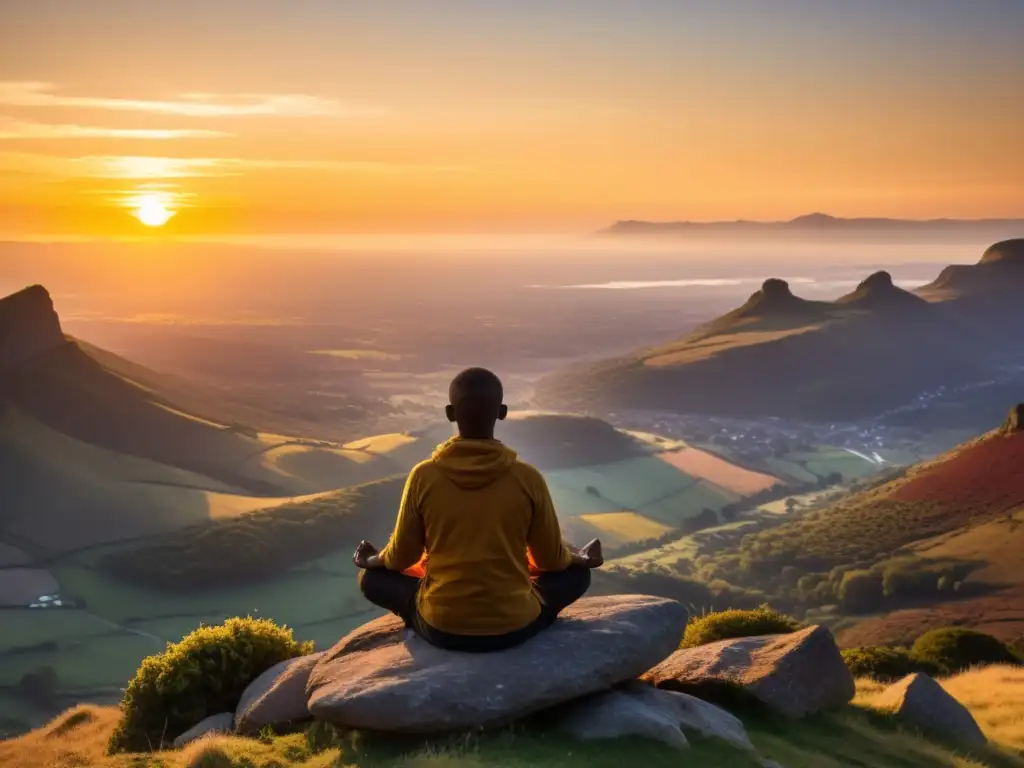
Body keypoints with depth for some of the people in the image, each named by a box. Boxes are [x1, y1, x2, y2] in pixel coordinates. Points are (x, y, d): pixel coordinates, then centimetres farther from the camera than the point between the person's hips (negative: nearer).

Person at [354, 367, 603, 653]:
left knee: (371, 577, 25)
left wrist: (374, 560, 26)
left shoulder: (424, 476, -11)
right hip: (514, 627, 0)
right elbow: (551, 559, 1)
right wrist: (578, 559, 25)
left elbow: (402, 556, 2)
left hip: (441, 629, 0)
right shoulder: (528, 479, -12)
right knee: (576, 573, 26)